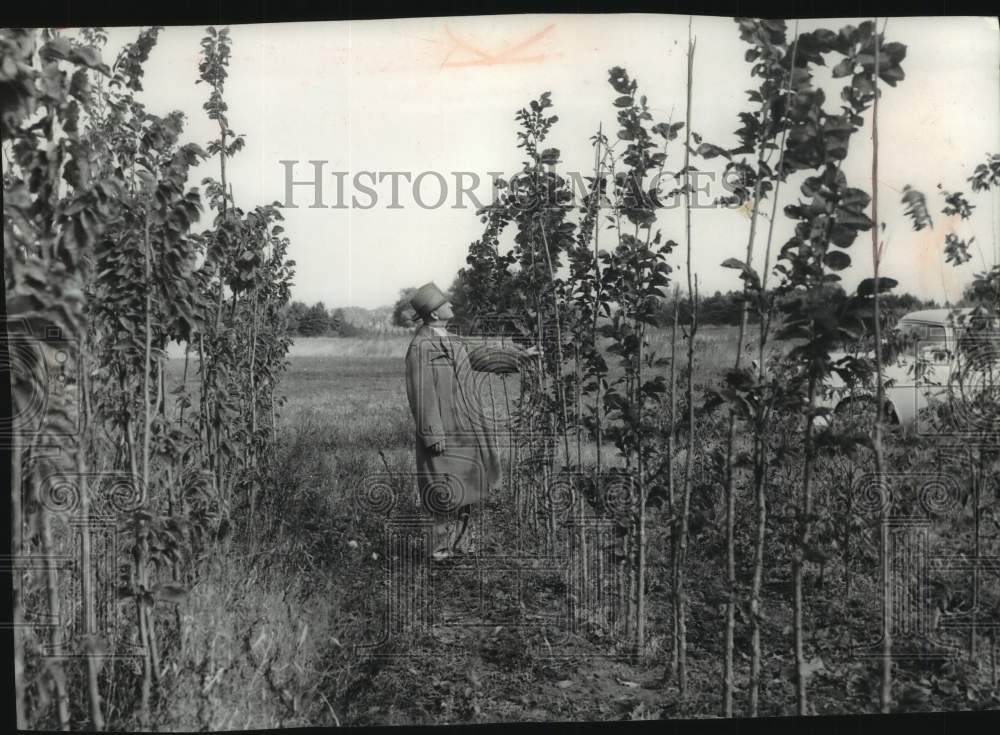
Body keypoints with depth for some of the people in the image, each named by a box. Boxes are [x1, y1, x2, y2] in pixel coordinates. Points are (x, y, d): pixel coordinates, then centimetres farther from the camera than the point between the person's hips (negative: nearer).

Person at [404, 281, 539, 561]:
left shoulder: (450, 341, 10)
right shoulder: (420, 347, -17)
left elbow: (479, 354, 23)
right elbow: (421, 394, -19)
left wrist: (520, 354, 26)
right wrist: (433, 434, -21)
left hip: (464, 430, 9)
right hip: (444, 432, -9)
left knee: (464, 488, 15)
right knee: (448, 491, -3)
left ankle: (459, 543, 27)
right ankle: (442, 548, 10)